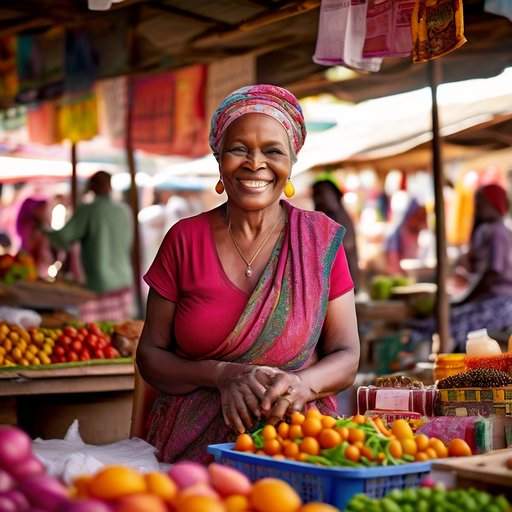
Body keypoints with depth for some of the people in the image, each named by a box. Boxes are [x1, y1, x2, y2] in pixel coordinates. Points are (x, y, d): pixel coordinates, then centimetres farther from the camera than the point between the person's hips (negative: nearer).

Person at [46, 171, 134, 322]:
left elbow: (63, 238, -11)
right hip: (123, 282, 5)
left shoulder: (87, 211, -9)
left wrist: (45, 232, 8)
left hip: (98, 285, -5)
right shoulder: (125, 211, 5)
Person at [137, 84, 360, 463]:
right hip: (190, 447, 0)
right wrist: (222, 375, -14)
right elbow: (151, 356, 5)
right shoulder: (184, 239, 3)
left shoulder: (321, 239, 2)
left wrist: (302, 384, -19)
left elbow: (346, 358, 4)